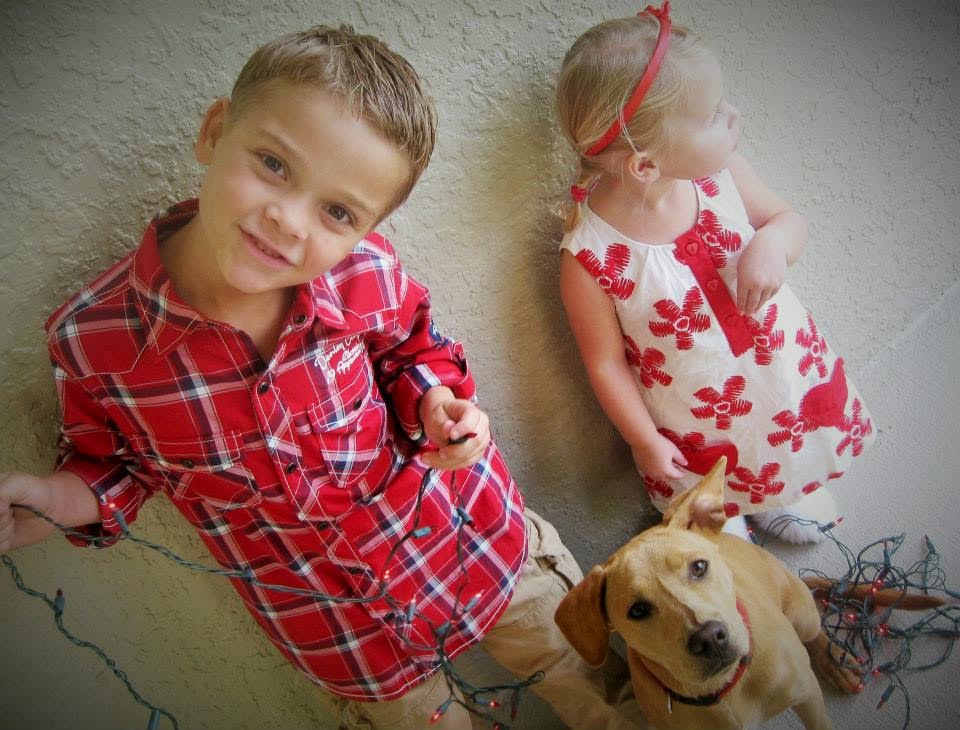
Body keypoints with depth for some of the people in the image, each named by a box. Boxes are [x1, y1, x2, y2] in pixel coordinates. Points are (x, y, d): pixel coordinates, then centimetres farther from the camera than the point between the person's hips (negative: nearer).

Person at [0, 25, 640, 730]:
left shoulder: (367, 272, -24)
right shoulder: (90, 336, -21)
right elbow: (113, 461, -1)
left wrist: (436, 400, -21)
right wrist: (64, 496, -21)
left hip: (477, 537, 1)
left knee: (587, 671, 23)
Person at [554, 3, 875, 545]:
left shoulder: (717, 171, -20)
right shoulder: (590, 256, -31)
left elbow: (789, 219, -3)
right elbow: (607, 363, -18)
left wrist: (771, 243, -26)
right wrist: (646, 443, -10)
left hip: (787, 368, 4)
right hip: (700, 428, -4)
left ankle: (787, 488, 66)